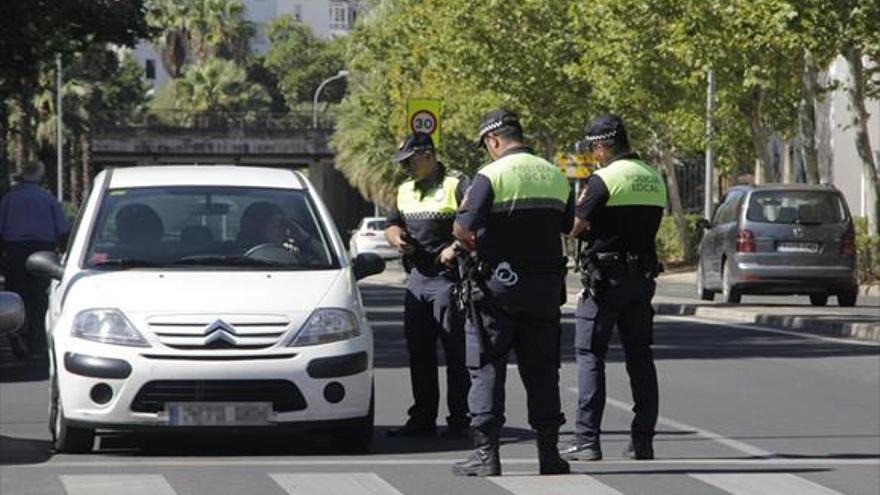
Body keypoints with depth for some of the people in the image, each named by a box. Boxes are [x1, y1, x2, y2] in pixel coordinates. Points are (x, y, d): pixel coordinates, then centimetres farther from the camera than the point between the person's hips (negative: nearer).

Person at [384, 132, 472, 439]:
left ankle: (459, 421, -3)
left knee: (455, 353, -5)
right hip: (416, 277, 8)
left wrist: (455, 248, -23)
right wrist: (395, 236, 5)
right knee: (418, 352, 10)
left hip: (448, 278, -8)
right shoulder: (405, 191, 18)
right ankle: (422, 419, 16)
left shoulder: (457, 186, -8)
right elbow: (392, 225, 28)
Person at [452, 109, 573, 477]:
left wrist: (472, 246, 2)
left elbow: (462, 228, -18)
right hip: (545, 284, 5)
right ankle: (548, 451, 8)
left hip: (499, 281, -5)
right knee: (541, 369, 10)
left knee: (487, 367, 1)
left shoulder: (491, 175, -10)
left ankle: (486, 452, -3)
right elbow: (568, 226, 13)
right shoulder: (554, 176, 8)